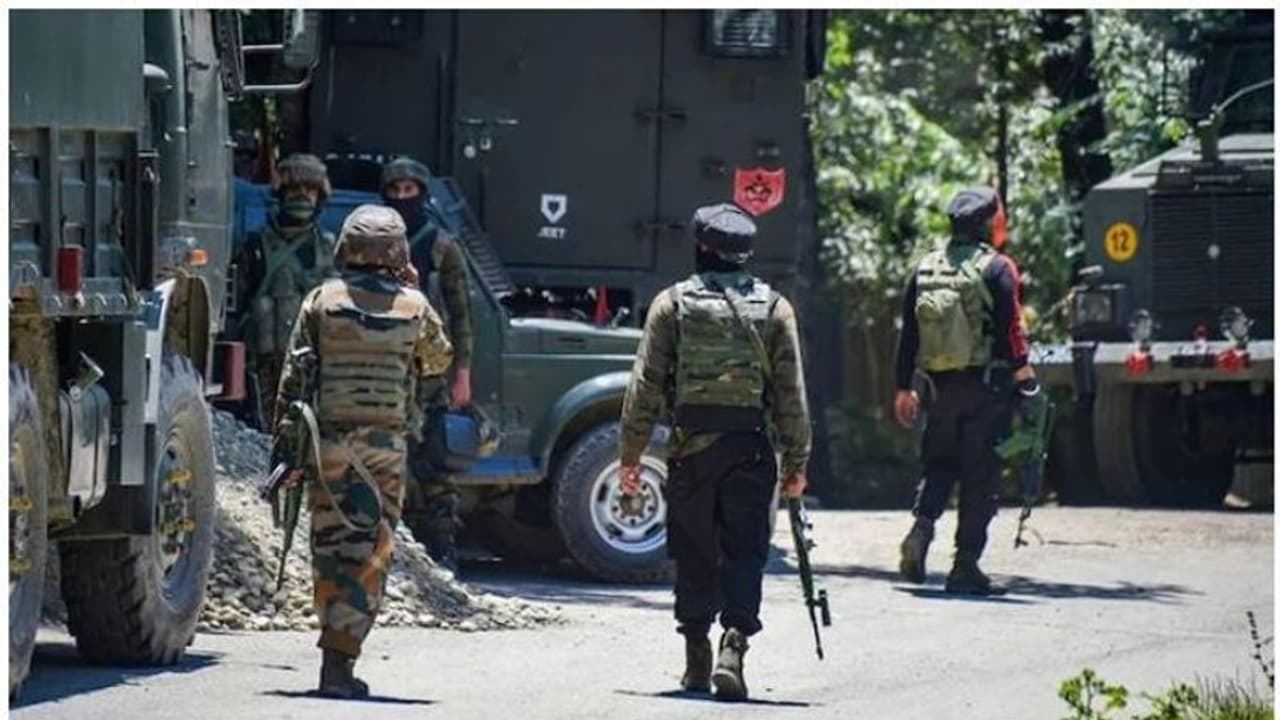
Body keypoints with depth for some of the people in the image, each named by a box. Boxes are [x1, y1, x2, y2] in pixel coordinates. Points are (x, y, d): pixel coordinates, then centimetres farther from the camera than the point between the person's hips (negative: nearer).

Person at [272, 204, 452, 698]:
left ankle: (337, 641, 18)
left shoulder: (322, 301, 1)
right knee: (368, 555, -1)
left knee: (330, 547, 12)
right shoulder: (415, 308, 2)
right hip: (386, 446, -1)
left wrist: (284, 440, 4)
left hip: (328, 441, 1)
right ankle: (339, 660, -8)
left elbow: (293, 375, 0)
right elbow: (439, 365, 19)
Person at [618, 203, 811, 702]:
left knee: (694, 554, 11)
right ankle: (733, 645, -17)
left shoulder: (672, 304, 1)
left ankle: (696, 660, 16)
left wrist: (631, 454, 6)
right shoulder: (773, 309, 3)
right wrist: (796, 462, 9)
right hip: (751, 448, 0)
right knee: (744, 553, 1)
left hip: (691, 446, 0)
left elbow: (645, 385, 0)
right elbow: (791, 393, 3)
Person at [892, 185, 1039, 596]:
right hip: (986, 387, -5)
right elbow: (1010, 331, -13)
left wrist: (905, 389, 17)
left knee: (939, 465, 17)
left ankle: (922, 527, -8)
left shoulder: (925, 270, 9)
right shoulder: (996, 269, -7)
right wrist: (1023, 377, -5)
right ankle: (966, 565, 0)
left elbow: (909, 335, 12)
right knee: (980, 475, 1)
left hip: (940, 387, 5)